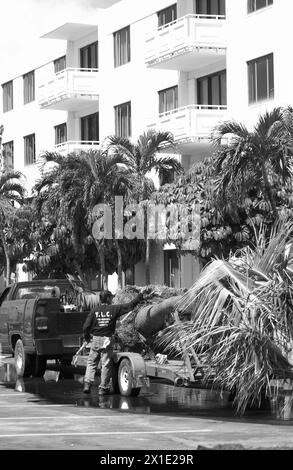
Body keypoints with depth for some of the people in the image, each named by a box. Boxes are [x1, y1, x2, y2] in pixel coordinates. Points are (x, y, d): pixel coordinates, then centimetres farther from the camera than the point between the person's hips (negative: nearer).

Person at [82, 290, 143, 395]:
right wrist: (139, 297, 17)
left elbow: (86, 326, -3)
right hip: (107, 340, -2)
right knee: (106, 364, 4)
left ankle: (87, 383, 1)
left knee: (91, 363, 11)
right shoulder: (114, 309, -4)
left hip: (95, 339, 2)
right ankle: (103, 388, 6)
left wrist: (86, 336, 16)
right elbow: (130, 306, 3)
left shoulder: (94, 311, 0)